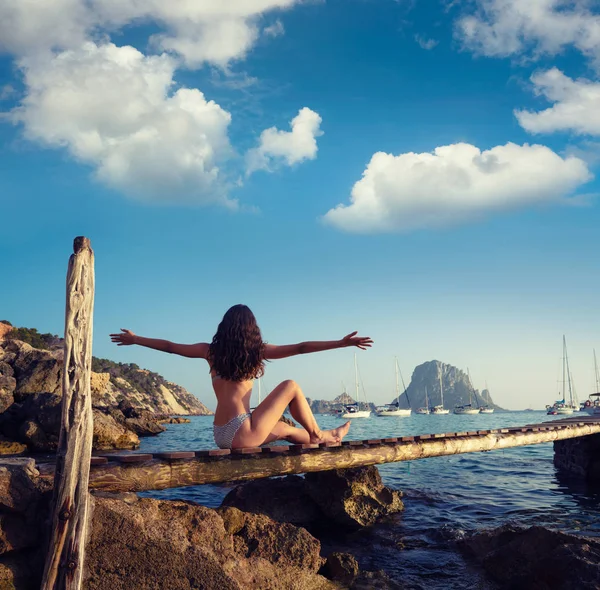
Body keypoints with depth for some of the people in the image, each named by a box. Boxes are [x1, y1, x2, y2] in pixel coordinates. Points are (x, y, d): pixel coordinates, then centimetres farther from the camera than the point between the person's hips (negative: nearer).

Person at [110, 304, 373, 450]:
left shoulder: (211, 350, 7)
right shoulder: (257, 351, -3)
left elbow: (169, 346, 17)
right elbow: (300, 348, -3)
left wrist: (134, 339, 30)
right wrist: (342, 343, 0)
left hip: (221, 436, 5)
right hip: (242, 433, -5)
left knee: (283, 428, 26)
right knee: (291, 386, 10)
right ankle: (319, 436, 21)